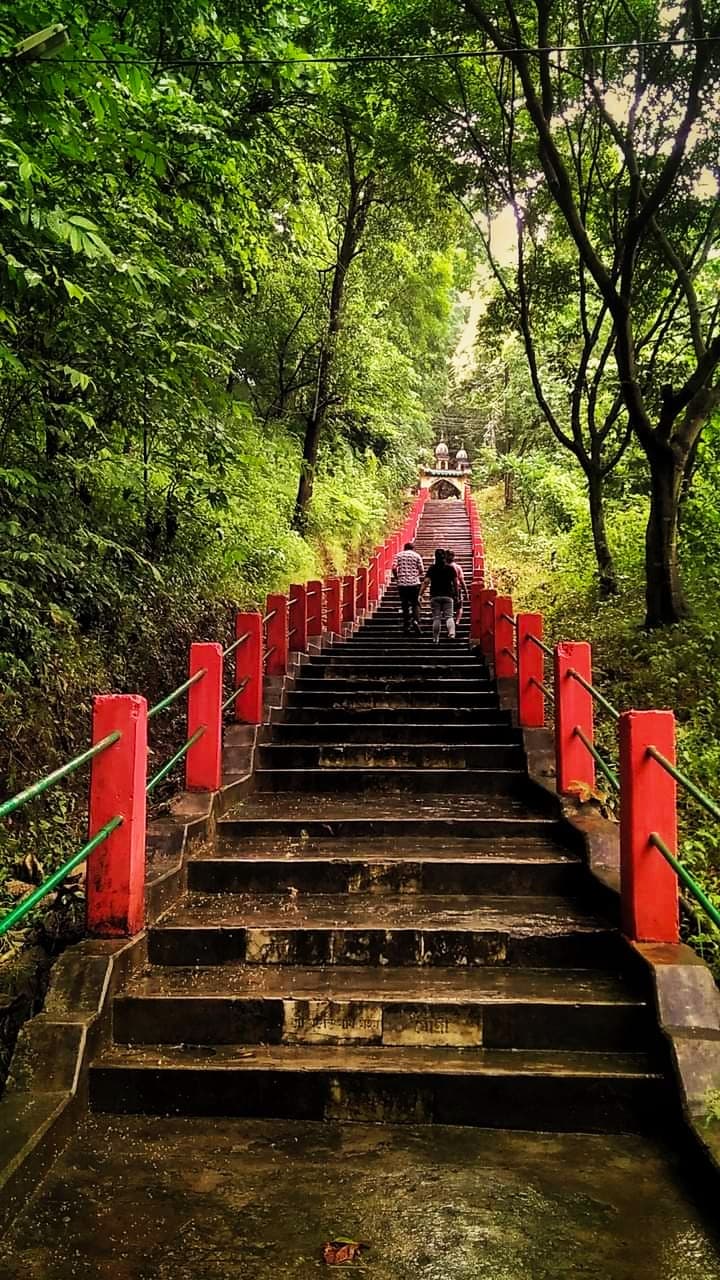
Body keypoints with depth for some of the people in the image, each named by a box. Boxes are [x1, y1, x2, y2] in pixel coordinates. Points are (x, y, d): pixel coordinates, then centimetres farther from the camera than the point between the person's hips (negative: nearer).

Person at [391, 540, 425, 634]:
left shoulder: (399, 555, 6)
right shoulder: (417, 556, 5)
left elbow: (394, 568, -5)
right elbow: (421, 570, 1)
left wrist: (396, 578, 9)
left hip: (402, 583, 1)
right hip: (414, 583, -1)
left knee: (405, 605, 9)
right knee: (416, 604, 9)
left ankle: (406, 626, 10)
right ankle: (416, 621, -14)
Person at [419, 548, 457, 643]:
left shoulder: (432, 568, -1)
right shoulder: (450, 568, 2)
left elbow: (426, 582, -10)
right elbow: (455, 582, 3)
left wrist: (420, 594, -10)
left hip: (435, 596, 0)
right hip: (448, 596, 1)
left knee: (436, 618, 5)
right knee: (449, 616, 3)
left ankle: (436, 639, 7)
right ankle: (452, 633, -21)